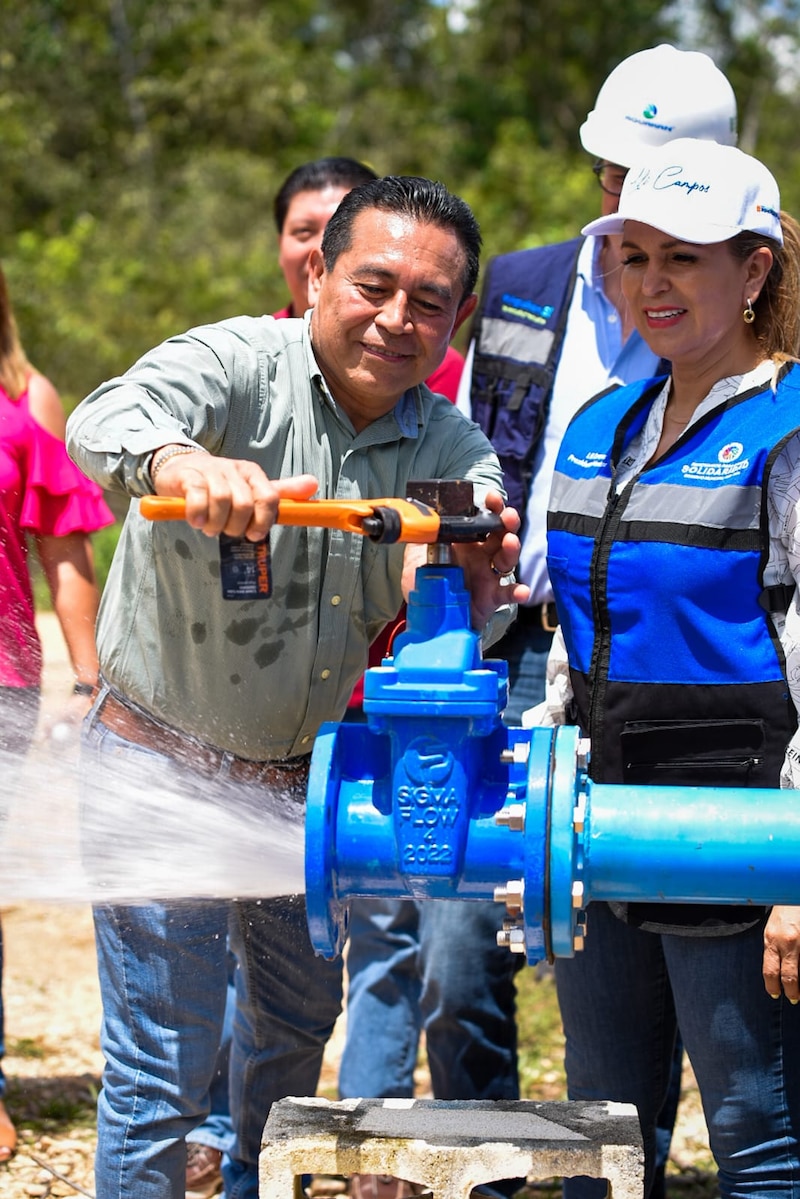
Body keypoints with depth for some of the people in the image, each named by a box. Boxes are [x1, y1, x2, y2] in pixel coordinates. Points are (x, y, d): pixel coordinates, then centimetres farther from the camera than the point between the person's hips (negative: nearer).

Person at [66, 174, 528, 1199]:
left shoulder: (454, 451, -3)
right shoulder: (235, 365, -18)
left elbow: (468, 614, -18)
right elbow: (106, 423, -38)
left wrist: (471, 584, -43)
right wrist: (183, 463, -61)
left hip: (307, 770, 6)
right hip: (164, 759, -6)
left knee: (299, 1019, 21)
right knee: (163, 1067, -4)